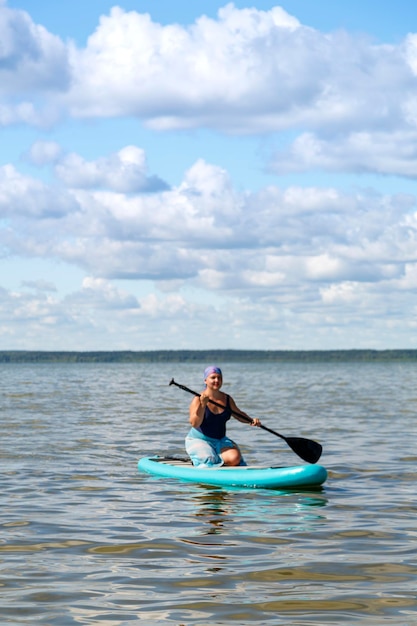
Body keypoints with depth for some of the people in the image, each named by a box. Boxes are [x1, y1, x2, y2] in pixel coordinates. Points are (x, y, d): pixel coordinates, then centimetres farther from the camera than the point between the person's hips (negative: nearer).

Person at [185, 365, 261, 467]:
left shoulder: (227, 399, 5)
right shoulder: (198, 400, -12)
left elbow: (238, 414, 21)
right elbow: (194, 424, -23)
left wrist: (251, 420, 3)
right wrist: (203, 404, -32)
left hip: (220, 440, 5)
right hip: (199, 440, -5)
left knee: (235, 458, -22)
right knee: (210, 461, -29)